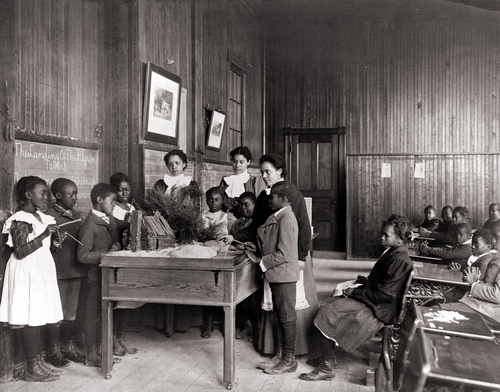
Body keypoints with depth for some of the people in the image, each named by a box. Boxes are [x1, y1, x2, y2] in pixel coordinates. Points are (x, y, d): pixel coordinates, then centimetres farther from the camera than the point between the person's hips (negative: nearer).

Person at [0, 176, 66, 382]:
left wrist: (56, 240, 0)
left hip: (45, 271, 8)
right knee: (32, 320, -4)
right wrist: (44, 235, -23)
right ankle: (33, 369, 5)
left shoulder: (42, 217, 12)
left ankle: (53, 352, 29)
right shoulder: (20, 220, -12)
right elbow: (20, 252, -19)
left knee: (53, 315, 9)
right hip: (28, 274, -8)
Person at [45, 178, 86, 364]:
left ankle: (68, 347, 26)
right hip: (58, 272, -6)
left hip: (76, 270, 6)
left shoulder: (77, 215, 12)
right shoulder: (49, 216, -9)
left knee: (71, 312, 13)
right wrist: (54, 241, -22)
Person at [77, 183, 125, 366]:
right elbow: (83, 256, -22)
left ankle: (101, 349, 31)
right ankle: (92, 356, 13)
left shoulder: (111, 219, 9)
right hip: (97, 276, -8)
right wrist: (107, 253, -23)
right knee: (93, 313, 2)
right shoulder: (89, 225, -17)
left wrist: (118, 248, -2)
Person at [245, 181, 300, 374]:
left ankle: (289, 360, 14)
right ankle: (286, 358, 27)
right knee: (280, 317, 16)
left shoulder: (286, 219, -19)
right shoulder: (277, 217, 12)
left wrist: (261, 262, -15)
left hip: (284, 274, -10)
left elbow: (283, 254, -22)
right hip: (277, 275, 10)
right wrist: (258, 249, 7)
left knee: (287, 318, 2)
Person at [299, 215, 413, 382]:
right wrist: (367, 281, 6)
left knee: (327, 313, -13)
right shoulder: (393, 252, 9)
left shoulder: (400, 261, -23)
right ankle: (325, 357, 9)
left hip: (378, 310, -10)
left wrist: (355, 292, -16)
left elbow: (384, 295, -24)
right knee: (329, 304, 6)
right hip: (373, 301, 11)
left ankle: (327, 368, -2)